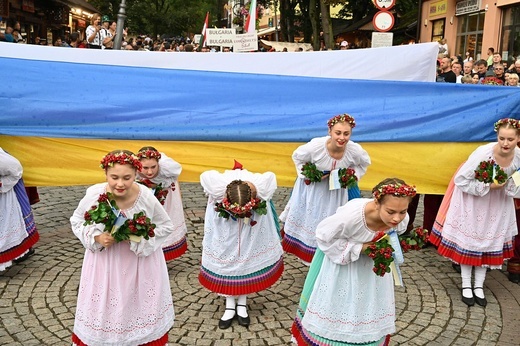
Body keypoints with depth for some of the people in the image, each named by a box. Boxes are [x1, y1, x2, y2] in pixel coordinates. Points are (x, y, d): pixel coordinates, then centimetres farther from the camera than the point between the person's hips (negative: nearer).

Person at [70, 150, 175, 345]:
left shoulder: (147, 198, -23)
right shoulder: (94, 194, -20)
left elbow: (166, 226, -7)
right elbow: (77, 221, -1)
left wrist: (141, 238, -22)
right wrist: (96, 237, -18)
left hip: (139, 264, -1)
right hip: (104, 262, 1)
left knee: (139, 307, 17)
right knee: (103, 310, 17)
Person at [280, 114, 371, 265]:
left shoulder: (355, 150, -30)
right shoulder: (315, 146, -35)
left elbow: (364, 163, -3)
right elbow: (297, 157, -12)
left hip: (338, 188, 1)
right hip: (313, 186, -1)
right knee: (309, 219, 20)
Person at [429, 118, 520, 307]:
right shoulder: (483, 153, -32)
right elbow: (460, 180, -25)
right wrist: (488, 186, -29)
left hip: (498, 203, 5)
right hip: (473, 201, -4)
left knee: (489, 242, 11)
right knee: (468, 240, 5)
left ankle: (479, 286, 26)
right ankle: (466, 286, 19)